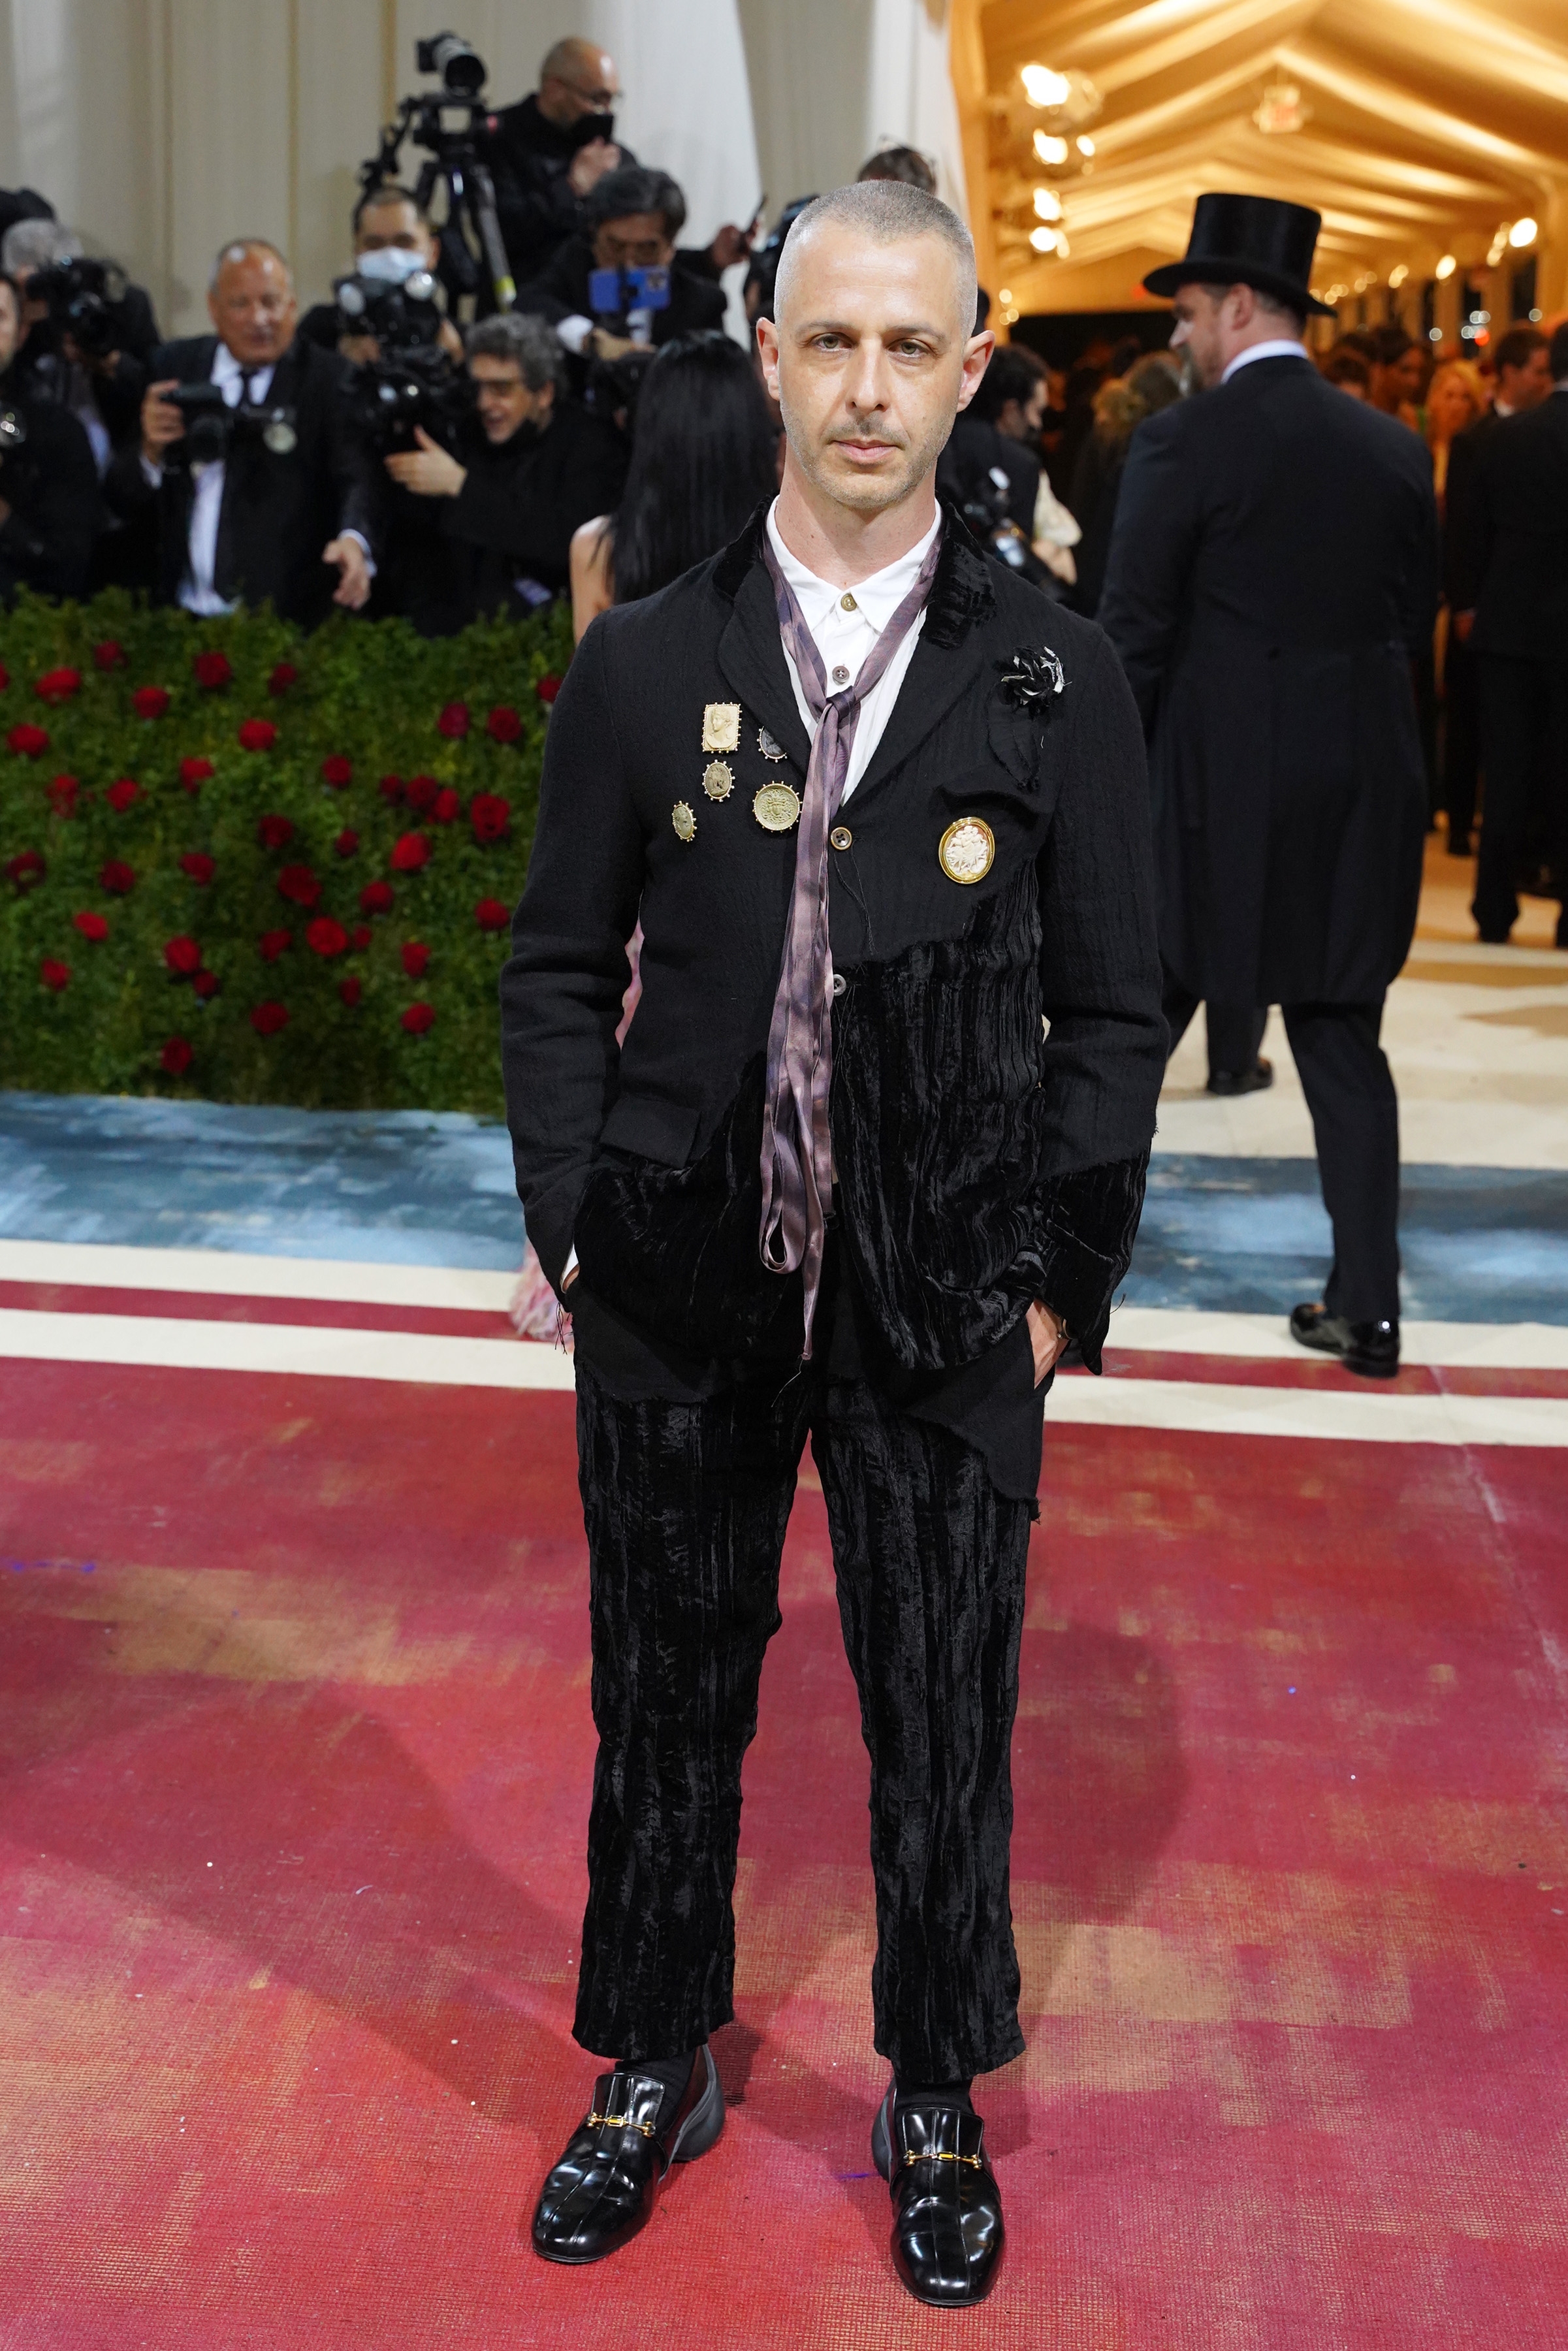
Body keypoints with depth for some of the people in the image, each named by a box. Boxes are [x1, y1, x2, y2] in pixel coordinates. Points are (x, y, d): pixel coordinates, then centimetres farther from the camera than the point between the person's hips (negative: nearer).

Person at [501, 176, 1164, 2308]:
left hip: (947, 1307, -1)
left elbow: (1110, 1012, 2)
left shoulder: (1059, 680, -2)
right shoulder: (643, 664, 1)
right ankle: (656, 2070, 37)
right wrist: (572, 1219, -1)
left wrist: (1061, 1279, -3)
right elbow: (560, 972, 7)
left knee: (944, 1715, 11)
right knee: (666, 1696, 14)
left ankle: (936, 2106, 34)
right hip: (679, 1284, 1)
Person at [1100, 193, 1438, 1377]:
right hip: (1358, 794, 4)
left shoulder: (1184, 441, -9)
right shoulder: (1395, 448, 6)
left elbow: (1132, 638, -10)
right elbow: (1414, 622, 9)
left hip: (1213, 789, -4)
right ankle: (1368, 1308, 10)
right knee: (1343, 1044, 10)